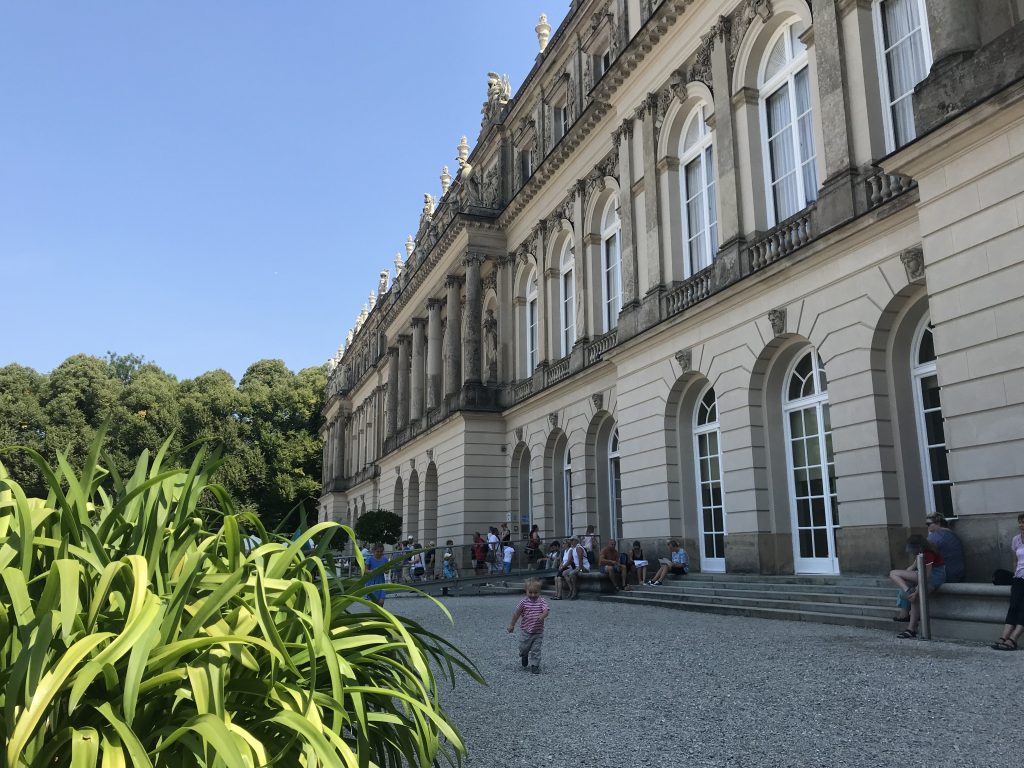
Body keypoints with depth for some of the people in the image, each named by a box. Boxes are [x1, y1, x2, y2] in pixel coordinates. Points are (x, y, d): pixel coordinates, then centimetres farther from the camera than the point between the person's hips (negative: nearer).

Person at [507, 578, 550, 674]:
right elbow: (517, 614, 3)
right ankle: (524, 656, 42)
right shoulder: (524, 602, -5)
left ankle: (534, 665, 13)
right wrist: (512, 625, 8)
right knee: (523, 648, 10)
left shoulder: (542, 601, -6)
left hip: (538, 632, -1)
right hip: (526, 631, 1)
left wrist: (542, 616, -41)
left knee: (536, 650, 0)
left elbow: (546, 611, -20)